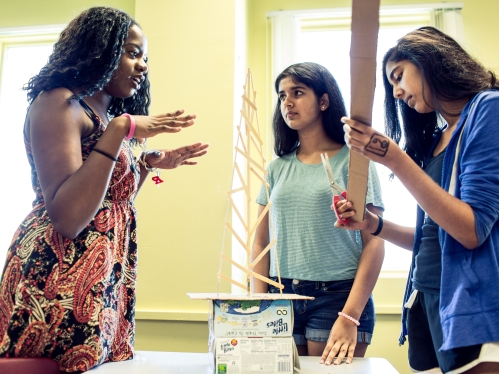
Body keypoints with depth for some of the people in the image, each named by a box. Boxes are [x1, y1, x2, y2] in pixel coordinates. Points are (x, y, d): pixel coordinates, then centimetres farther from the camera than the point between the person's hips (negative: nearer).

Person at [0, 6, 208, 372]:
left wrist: (149, 163, 12)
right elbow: (67, 218, -23)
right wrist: (119, 131, -22)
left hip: (105, 285, 8)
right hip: (58, 287, -8)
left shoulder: (108, 115, 14)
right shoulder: (58, 103, -10)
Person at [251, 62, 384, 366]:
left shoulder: (353, 160, -2)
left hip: (337, 296, -3)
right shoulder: (278, 167, 9)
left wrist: (350, 317, -15)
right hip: (282, 296, 4)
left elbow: (374, 242, -7)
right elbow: (262, 243, 9)